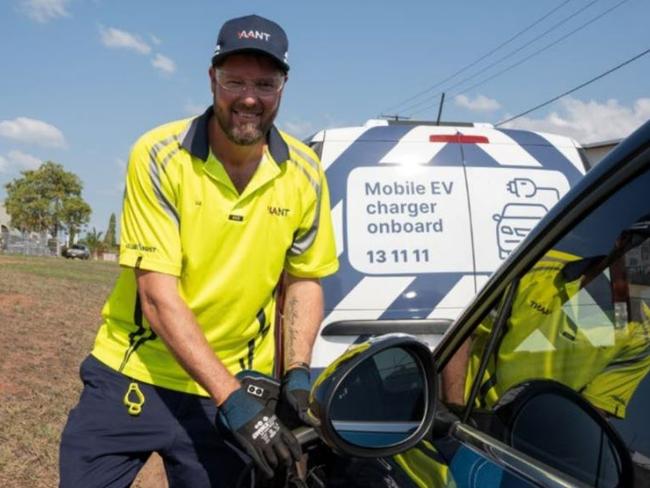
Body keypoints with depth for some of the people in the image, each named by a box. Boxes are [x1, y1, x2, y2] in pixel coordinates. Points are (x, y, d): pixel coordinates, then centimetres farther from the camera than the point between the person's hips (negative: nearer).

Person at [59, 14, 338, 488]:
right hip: (134, 375, -2)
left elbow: (304, 279, 6)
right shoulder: (160, 156, -15)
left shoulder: (305, 172, -5)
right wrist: (232, 398, -23)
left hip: (236, 383, 3)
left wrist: (297, 373, -7)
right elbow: (158, 294, -19)